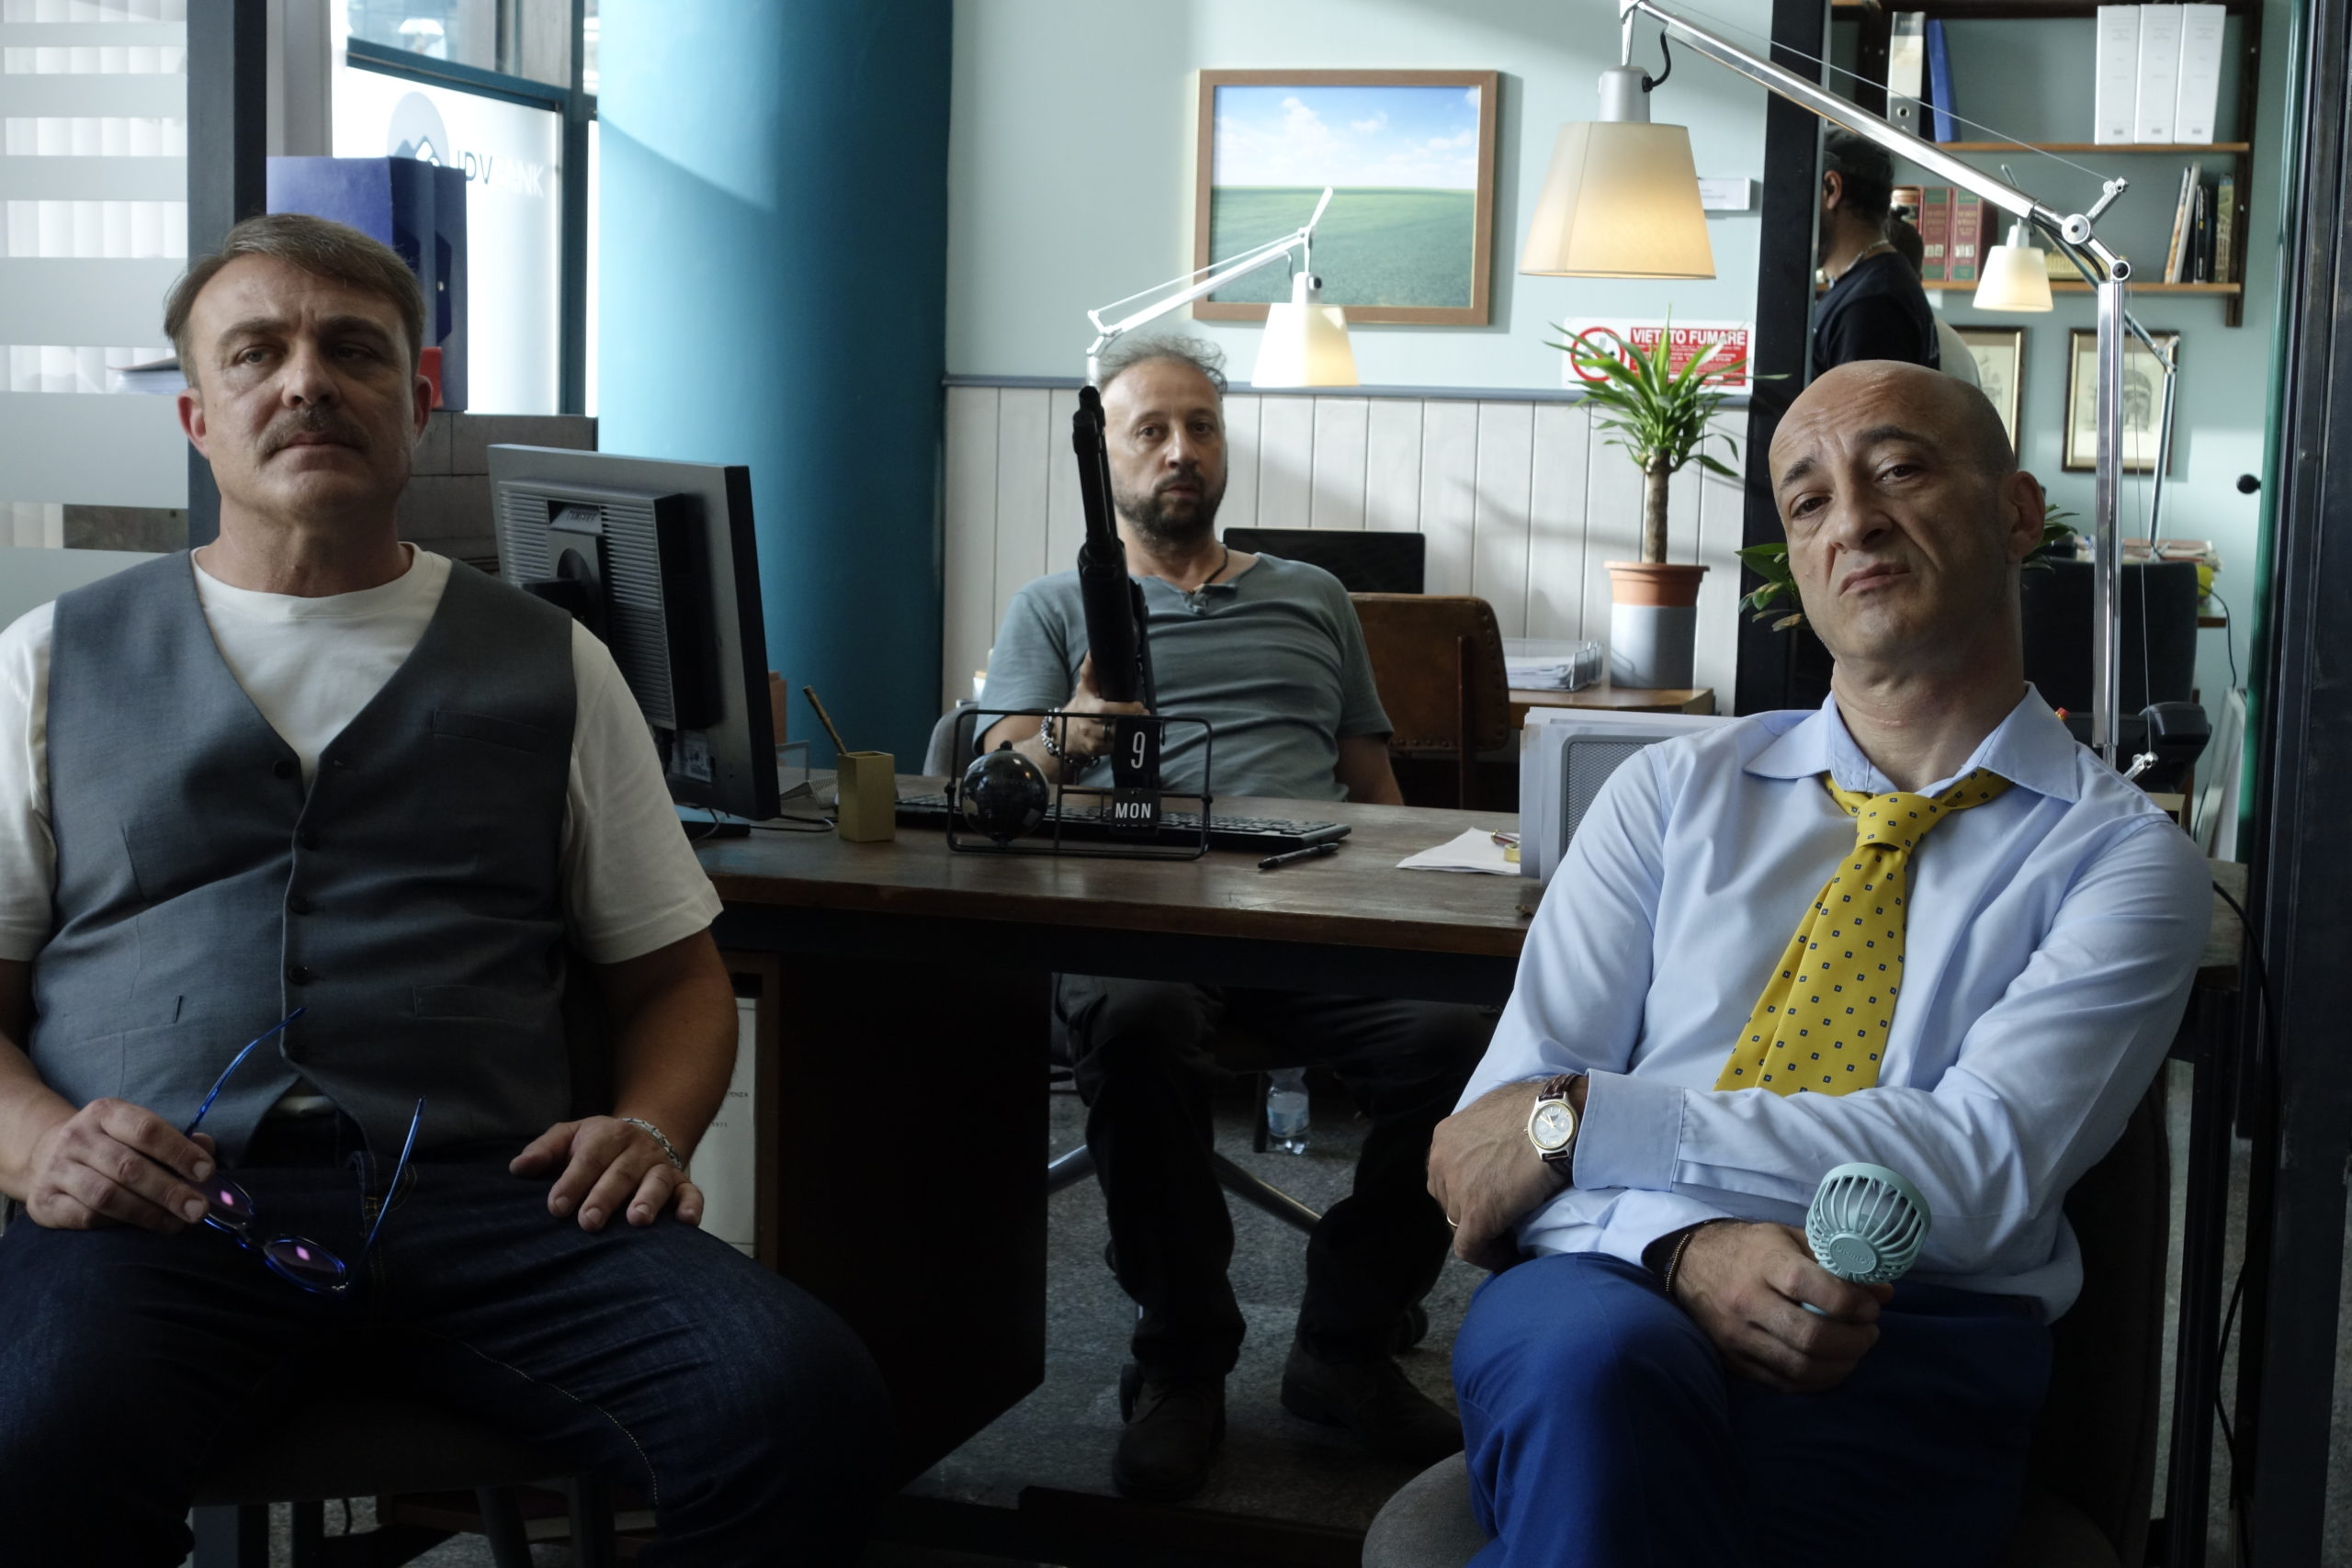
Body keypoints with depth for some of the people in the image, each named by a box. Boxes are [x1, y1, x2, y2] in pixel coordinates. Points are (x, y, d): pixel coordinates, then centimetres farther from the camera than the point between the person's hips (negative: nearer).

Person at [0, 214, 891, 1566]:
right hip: (164, 1206, -1)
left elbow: (673, 971, 22)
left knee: (807, 1404, -28)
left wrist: (649, 1128, 0)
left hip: (481, 1191, 1)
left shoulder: (550, 666, 21)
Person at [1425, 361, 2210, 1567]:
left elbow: (1982, 1167, -9)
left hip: (1911, 1357, -2)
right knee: (1595, 1358, -37)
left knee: (1605, 1421, -36)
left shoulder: (2120, 855, 7)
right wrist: (1683, 1247, -16)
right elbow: (1496, 1127, 7)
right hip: (1608, 1300, 2)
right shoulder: (1673, 793, 16)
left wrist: (1581, 1117, -10)